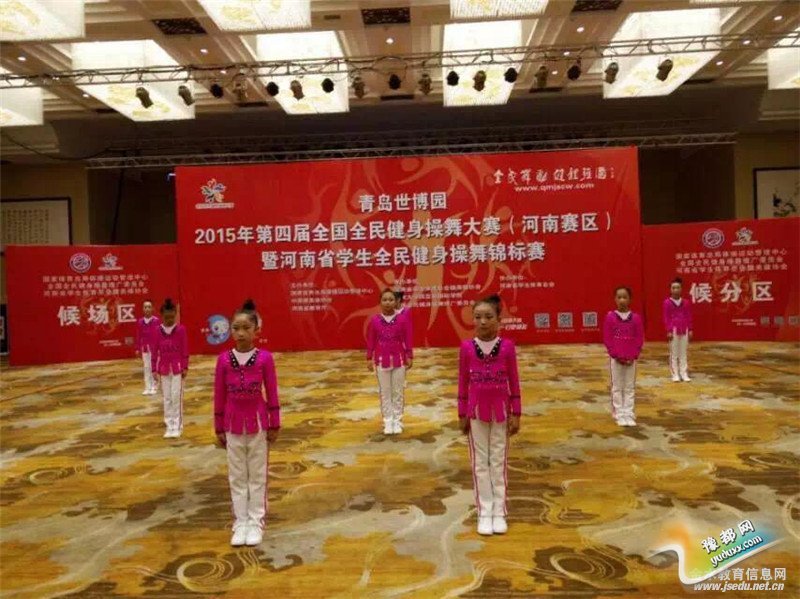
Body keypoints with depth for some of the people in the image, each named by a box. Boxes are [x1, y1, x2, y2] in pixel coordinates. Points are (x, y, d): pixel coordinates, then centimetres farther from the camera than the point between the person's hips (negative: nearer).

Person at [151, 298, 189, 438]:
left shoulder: (181, 329, -6)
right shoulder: (158, 331, 0)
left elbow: (185, 350, -3)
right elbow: (155, 351, 3)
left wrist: (185, 367, -5)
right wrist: (154, 370, 0)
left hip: (178, 368, -3)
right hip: (164, 369, 3)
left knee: (176, 397, -2)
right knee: (167, 398, 8)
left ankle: (177, 426, 6)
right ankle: (169, 426, 16)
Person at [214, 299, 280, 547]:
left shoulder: (265, 358, -9)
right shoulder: (224, 359, -4)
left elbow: (272, 393, -4)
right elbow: (219, 396, 2)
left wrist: (274, 425, -2)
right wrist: (219, 428, 4)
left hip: (258, 423, -2)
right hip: (233, 425, 2)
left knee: (258, 475, 10)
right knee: (237, 476, 12)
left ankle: (256, 522, 21)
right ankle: (240, 523, 23)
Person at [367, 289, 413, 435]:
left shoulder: (401, 320, -5)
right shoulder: (374, 320, -5)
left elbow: (407, 340, 1)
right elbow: (370, 341, 1)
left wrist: (409, 357, 0)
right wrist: (369, 358, 0)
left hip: (399, 360, 0)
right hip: (381, 360, 0)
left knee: (398, 392, 9)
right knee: (385, 392, 8)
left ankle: (397, 421, 18)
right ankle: (388, 421, 17)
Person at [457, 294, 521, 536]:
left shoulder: (507, 346, -7)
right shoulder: (467, 347, -6)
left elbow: (514, 382, -2)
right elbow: (463, 382, 1)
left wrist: (516, 413, -2)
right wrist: (462, 415, 2)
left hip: (500, 410, 0)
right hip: (476, 411, 1)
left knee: (499, 461, 10)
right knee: (480, 462, 9)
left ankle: (499, 512, 20)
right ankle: (484, 512, 19)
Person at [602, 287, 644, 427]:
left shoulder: (636, 318, 0)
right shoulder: (610, 317, -4)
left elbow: (640, 339, 0)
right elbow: (607, 339, -4)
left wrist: (633, 356, -8)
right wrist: (616, 355, -10)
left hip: (631, 359, 1)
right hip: (615, 359, -1)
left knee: (629, 388, 7)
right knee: (617, 388, 5)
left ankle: (629, 414, 13)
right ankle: (619, 415, 12)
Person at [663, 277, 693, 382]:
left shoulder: (686, 302, 4)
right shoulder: (667, 302, -5)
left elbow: (689, 317, 8)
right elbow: (666, 318, -5)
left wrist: (690, 330, 4)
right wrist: (668, 331, -10)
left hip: (684, 330, 3)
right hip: (673, 330, -3)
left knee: (683, 353, 9)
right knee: (674, 353, 3)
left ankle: (684, 374, 15)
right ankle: (675, 374, 9)